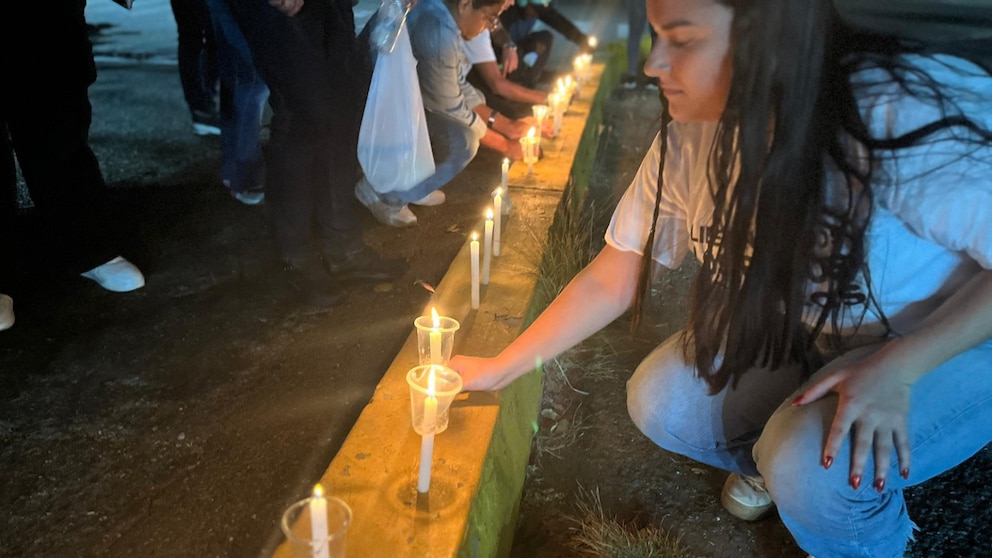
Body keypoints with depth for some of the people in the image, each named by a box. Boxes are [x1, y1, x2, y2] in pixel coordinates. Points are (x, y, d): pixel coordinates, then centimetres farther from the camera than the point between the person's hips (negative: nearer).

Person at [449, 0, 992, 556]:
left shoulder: (907, 114, -33)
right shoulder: (690, 141, -16)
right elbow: (609, 283, -7)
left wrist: (897, 367, -32)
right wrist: (498, 370, -6)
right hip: (796, 331, 5)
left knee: (816, 467, -29)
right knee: (659, 404, -9)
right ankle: (775, 457, 20)